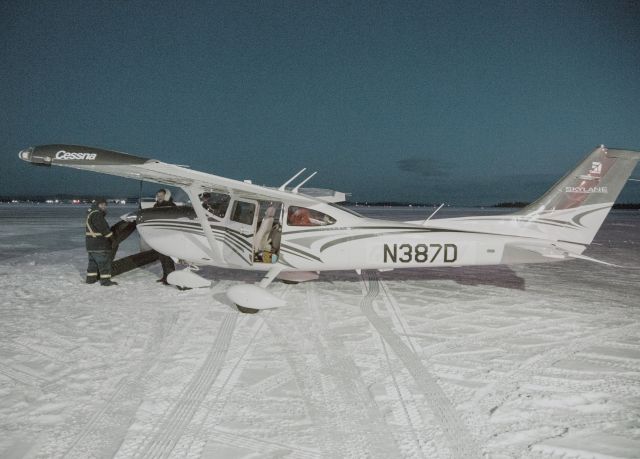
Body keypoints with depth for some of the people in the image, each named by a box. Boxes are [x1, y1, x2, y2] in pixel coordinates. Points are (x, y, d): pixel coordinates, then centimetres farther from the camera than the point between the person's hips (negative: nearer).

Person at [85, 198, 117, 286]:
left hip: (91, 244, 11)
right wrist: (111, 236, -12)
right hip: (99, 245, -11)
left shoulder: (91, 214, 19)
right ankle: (105, 280, -4)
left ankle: (91, 278, 25)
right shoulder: (96, 214, -16)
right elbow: (103, 228, -21)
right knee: (104, 262, -6)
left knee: (93, 261, 18)